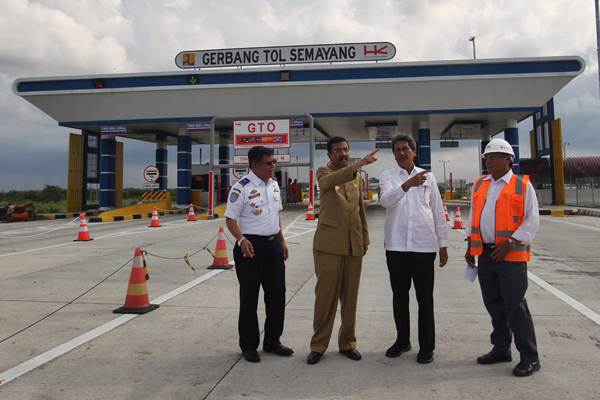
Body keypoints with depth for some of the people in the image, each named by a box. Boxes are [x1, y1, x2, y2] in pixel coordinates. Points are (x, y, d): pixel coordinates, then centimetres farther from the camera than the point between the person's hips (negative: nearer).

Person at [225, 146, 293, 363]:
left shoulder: (274, 184, 9)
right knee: (249, 298, 5)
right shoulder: (241, 187, -13)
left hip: (273, 245, 7)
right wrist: (242, 240, -28)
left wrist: (282, 241, 16)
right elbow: (231, 219, -13)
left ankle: (272, 341, 30)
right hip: (251, 246, -7)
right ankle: (249, 345, 22)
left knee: (277, 294, 13)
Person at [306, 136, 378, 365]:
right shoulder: (324, 173, -2)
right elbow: (332, 180, -27)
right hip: (329, 244, -4)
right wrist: (359, 164, -39)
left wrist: (365, 239, 15)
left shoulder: (356, 176, 14)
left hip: (354, 245, 5)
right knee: (325, 296, 0)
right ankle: (318, 345, 14)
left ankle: (347, 343, 23)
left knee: (350, 296, 10)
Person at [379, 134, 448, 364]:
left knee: (425, 298, 5)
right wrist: (408, 184, -33)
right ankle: (402, 340, 28)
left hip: (424, 246, 0)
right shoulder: (387, 177, 4)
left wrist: (443, 244, 6)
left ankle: (426, 346, 18)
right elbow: (386, 201, -17)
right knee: (399, 295, 12)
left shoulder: (428, 177, 7)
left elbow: (438, 212, 8)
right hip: (396, 246, 1)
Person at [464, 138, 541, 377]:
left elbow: (532, 220, -8)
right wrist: (470, 247, 12)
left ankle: (530, 357, 11)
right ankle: (501, 349, 28)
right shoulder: (479, 185, 12)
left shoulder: (523, 185, -4)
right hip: (485, 254, 6)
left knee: (515, 306, -2)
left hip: (511, 255, -5)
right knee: (494, 304, 13)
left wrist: (509, 244, -17)